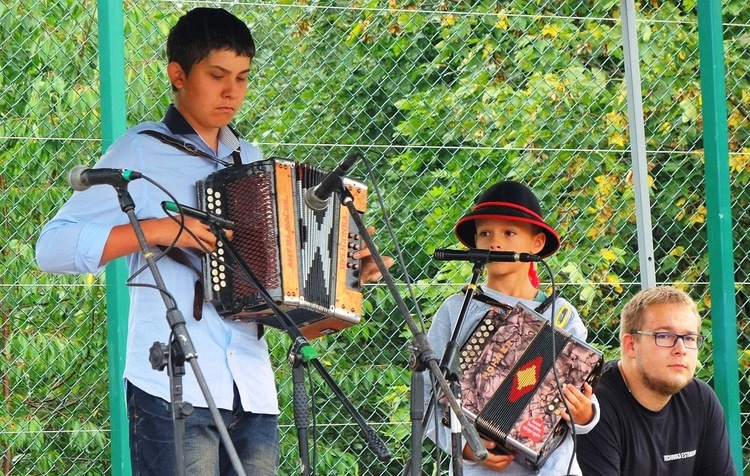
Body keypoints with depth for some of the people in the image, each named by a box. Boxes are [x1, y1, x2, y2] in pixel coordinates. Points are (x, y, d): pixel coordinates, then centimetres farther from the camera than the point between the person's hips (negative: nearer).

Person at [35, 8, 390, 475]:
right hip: (174, 389, -6)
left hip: (253, 394, 6)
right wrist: (158, 230, -15)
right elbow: (53, 247, -7)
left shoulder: (250, 159, 19)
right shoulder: (141, 152, 1)